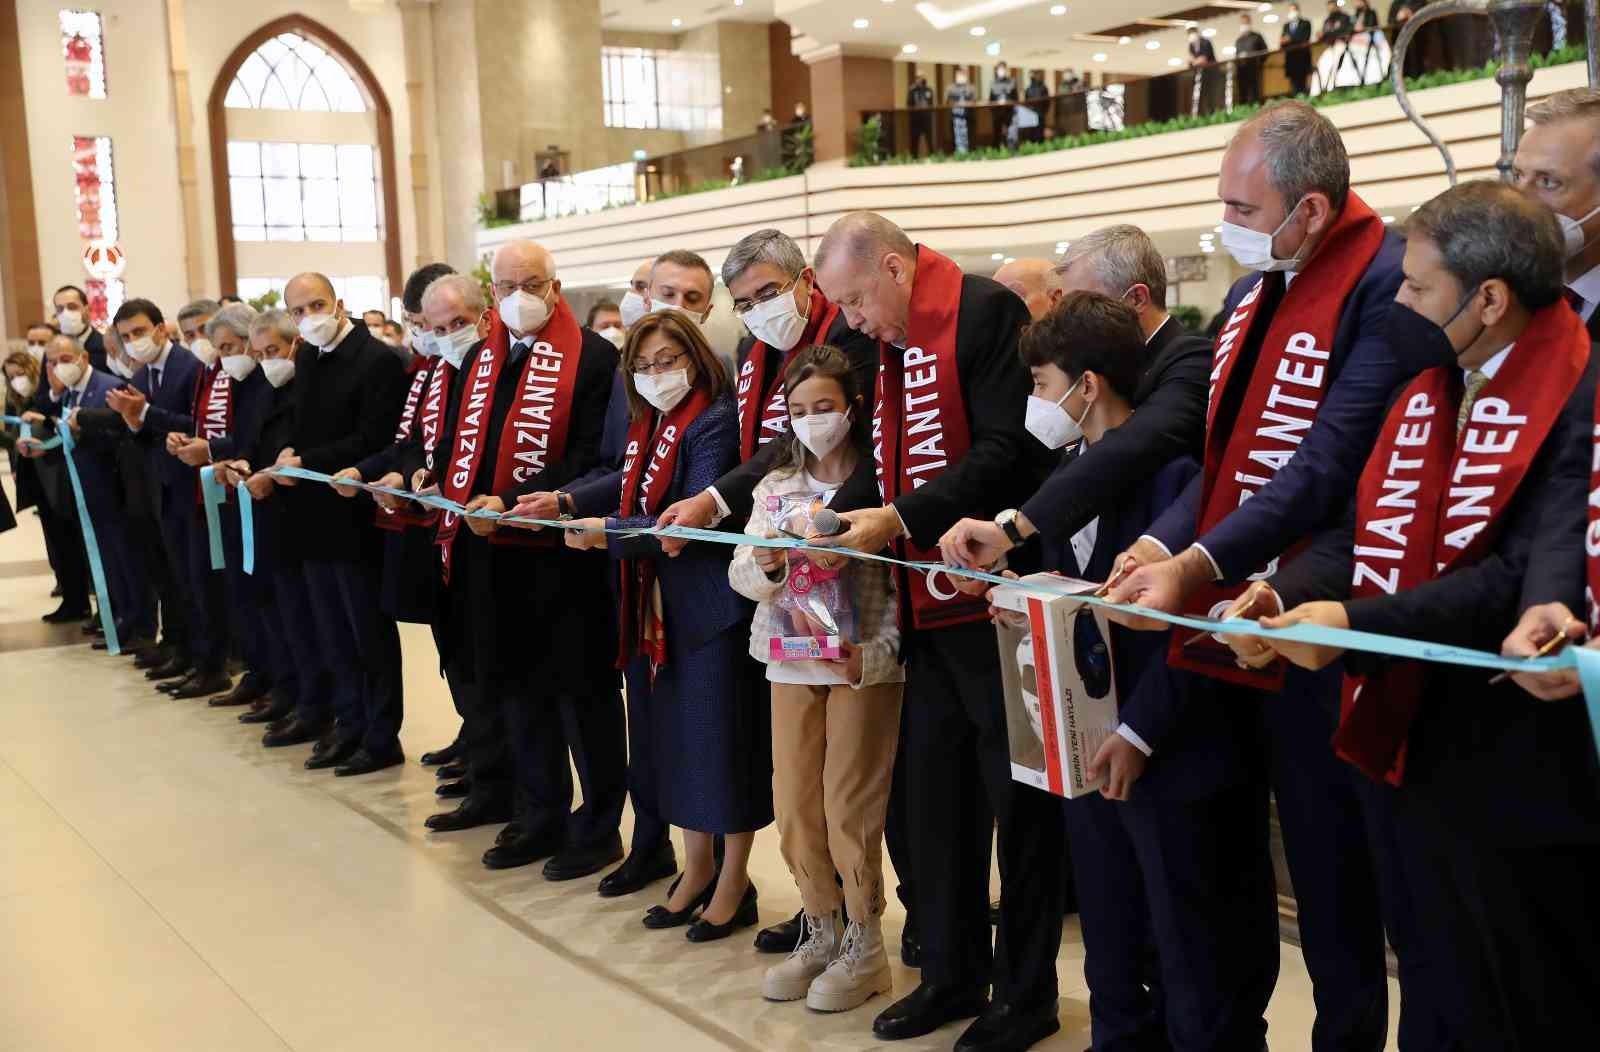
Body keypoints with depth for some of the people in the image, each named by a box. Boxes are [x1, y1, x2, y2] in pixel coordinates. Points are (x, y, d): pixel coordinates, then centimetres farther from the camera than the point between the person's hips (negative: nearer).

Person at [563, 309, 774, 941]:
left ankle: (735, 883, 16)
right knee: (674, 735, 13)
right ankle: (696, 869, 28)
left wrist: (611, 532, -20)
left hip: (713, 604, -8)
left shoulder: (715, 421, -14)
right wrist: (567, 505, -1)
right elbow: (630, 489, 13)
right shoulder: (648, 427, 12)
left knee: (723, 738, 1)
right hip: (660, 604, 8)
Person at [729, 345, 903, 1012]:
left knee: (850, 808, 2)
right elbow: (741, 575, 6)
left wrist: (873, 656, -23)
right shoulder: (776, 486, 8)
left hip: (864, 666, -5)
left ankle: (863, 946, 19)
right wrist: (766, 563, -14)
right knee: (794, 806, 11)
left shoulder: (882, 484, -7)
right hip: (791, 663, 5)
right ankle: (821, 932, 28)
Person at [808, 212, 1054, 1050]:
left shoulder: (985, 312, -12)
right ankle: (951, 974, 27)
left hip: (994, 596, -8)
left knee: (1016, 794, 3)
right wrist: (845, 517, 0)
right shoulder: (891, 343, 14)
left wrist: (902, 520, -23)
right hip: (928, 604, 8)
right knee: (933, 789, 13)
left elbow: (1010, 448, -20)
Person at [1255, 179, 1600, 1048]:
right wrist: (1289, 596, -13)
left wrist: (1355, 624, -25)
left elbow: (1528, 575, -24)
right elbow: (1367, 526, 6)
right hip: (1420, 750, 8)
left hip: (1521, 776, -7)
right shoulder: (1430, 387, 9)